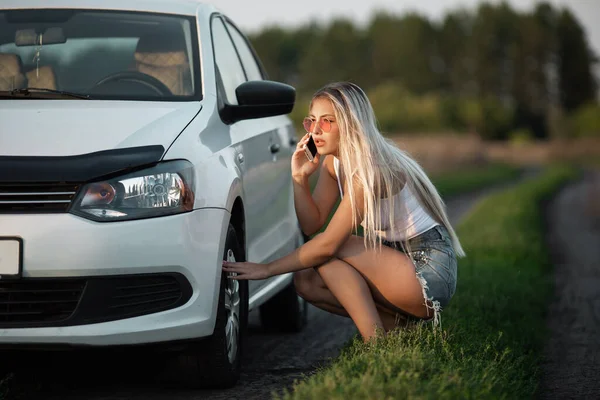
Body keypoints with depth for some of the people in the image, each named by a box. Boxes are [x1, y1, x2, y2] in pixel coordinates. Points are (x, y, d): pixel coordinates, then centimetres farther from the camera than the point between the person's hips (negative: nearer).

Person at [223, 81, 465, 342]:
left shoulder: (370, 167, -24)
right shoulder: (333, 162, 3)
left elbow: (328, 244, -26)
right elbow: (312, 225, 3)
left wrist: (268, 269, -20)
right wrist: (300, 178, -12)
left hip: (430, 270, -9)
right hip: (401, 261, 9)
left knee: (334, 247, -21)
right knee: (306, 281, -1)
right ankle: (401, 322, 4)